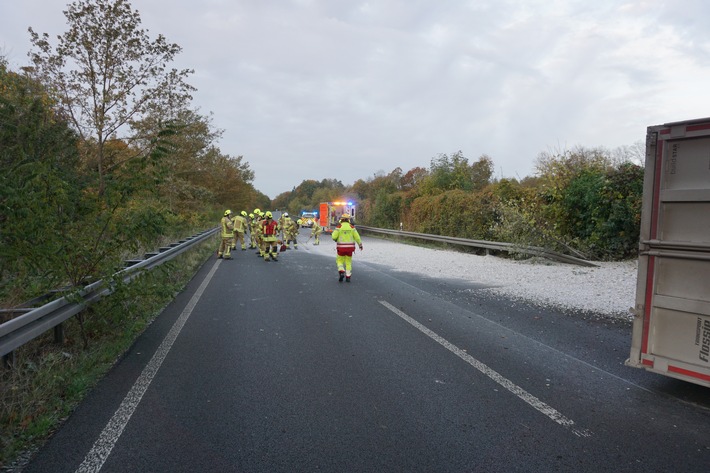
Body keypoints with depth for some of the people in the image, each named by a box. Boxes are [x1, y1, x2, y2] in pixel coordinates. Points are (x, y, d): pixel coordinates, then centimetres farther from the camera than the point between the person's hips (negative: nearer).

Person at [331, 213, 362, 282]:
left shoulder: (339, 227, -5)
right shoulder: (351, 227, 0)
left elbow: (334, 236, -12)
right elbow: (357, 236, -1)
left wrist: (335, 239, 11)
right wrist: (360, 244, 11)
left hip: (341, 247, -2)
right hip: (350, 247, 2)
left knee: (340, 261, 12)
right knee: (348, 262, 13)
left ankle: (341, 271, -12)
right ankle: (348, 277, 10)